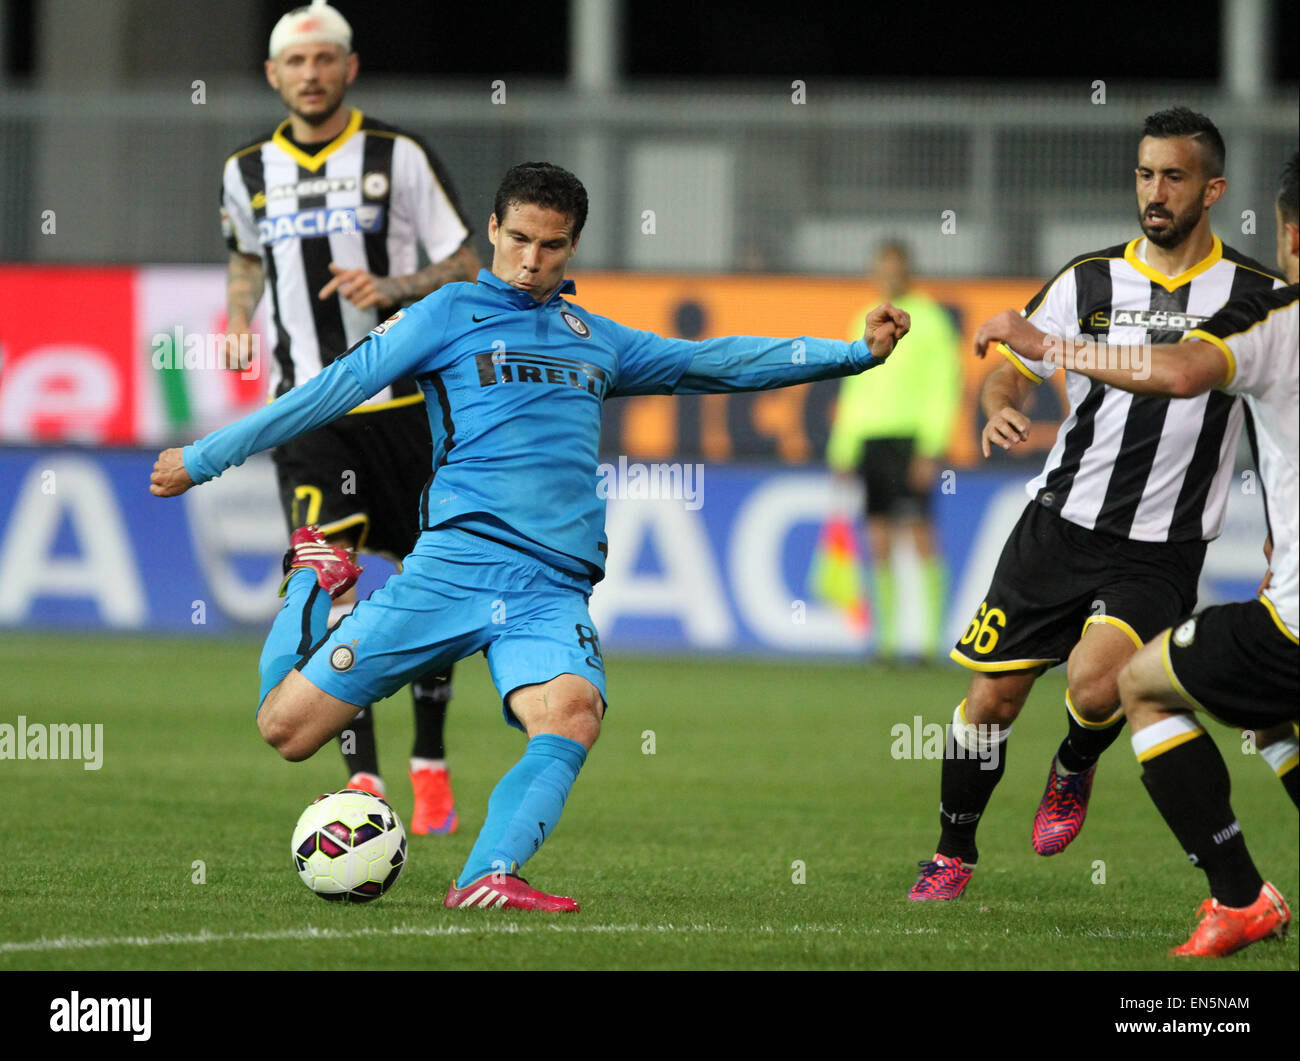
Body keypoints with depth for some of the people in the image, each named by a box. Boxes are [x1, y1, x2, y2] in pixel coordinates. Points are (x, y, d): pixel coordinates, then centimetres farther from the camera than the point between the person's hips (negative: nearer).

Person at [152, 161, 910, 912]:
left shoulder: (597, 340, 24)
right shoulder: (451, 315, 10)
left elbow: (712, 363, 29)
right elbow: (335, 390, 7)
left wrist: (857, 353, 25)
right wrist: (204, 459, 4)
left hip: (555, 589, 2)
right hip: (457, 563, -2)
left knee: (574, 713, -32)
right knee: (288, 728, -6)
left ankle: (489, 880, -42)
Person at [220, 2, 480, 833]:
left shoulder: (400, 158, -3)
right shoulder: (248, 172, 7)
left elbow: (468, 271, -2)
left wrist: (391, 288, -19)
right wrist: (239, 320, 7)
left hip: (402, 398, -1)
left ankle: (431, 764, 24)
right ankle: (363, 780, -15)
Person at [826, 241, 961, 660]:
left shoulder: (929, 320, 0)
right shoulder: (865, 322, 18)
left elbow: (943, 387, -5)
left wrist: (931, 449, -13)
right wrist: (843, 450, 16)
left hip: (911, 437, -6)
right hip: (869, 437, 6)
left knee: (920, 532, -11)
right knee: (879, 543, 3)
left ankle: (933, 635, -10)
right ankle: (887, 637, 5)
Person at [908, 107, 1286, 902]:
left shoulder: (1257, 295, -1)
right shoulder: (1090, 283, 3)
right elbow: (1014, 367, 11)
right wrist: (1001, 408, -13)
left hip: (1162, 552, -2)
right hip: (1062, 525, 2)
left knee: (1095, 683, -26)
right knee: (993, 696, 1)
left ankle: (1075, 771, 9)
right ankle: (954, 852, 23)